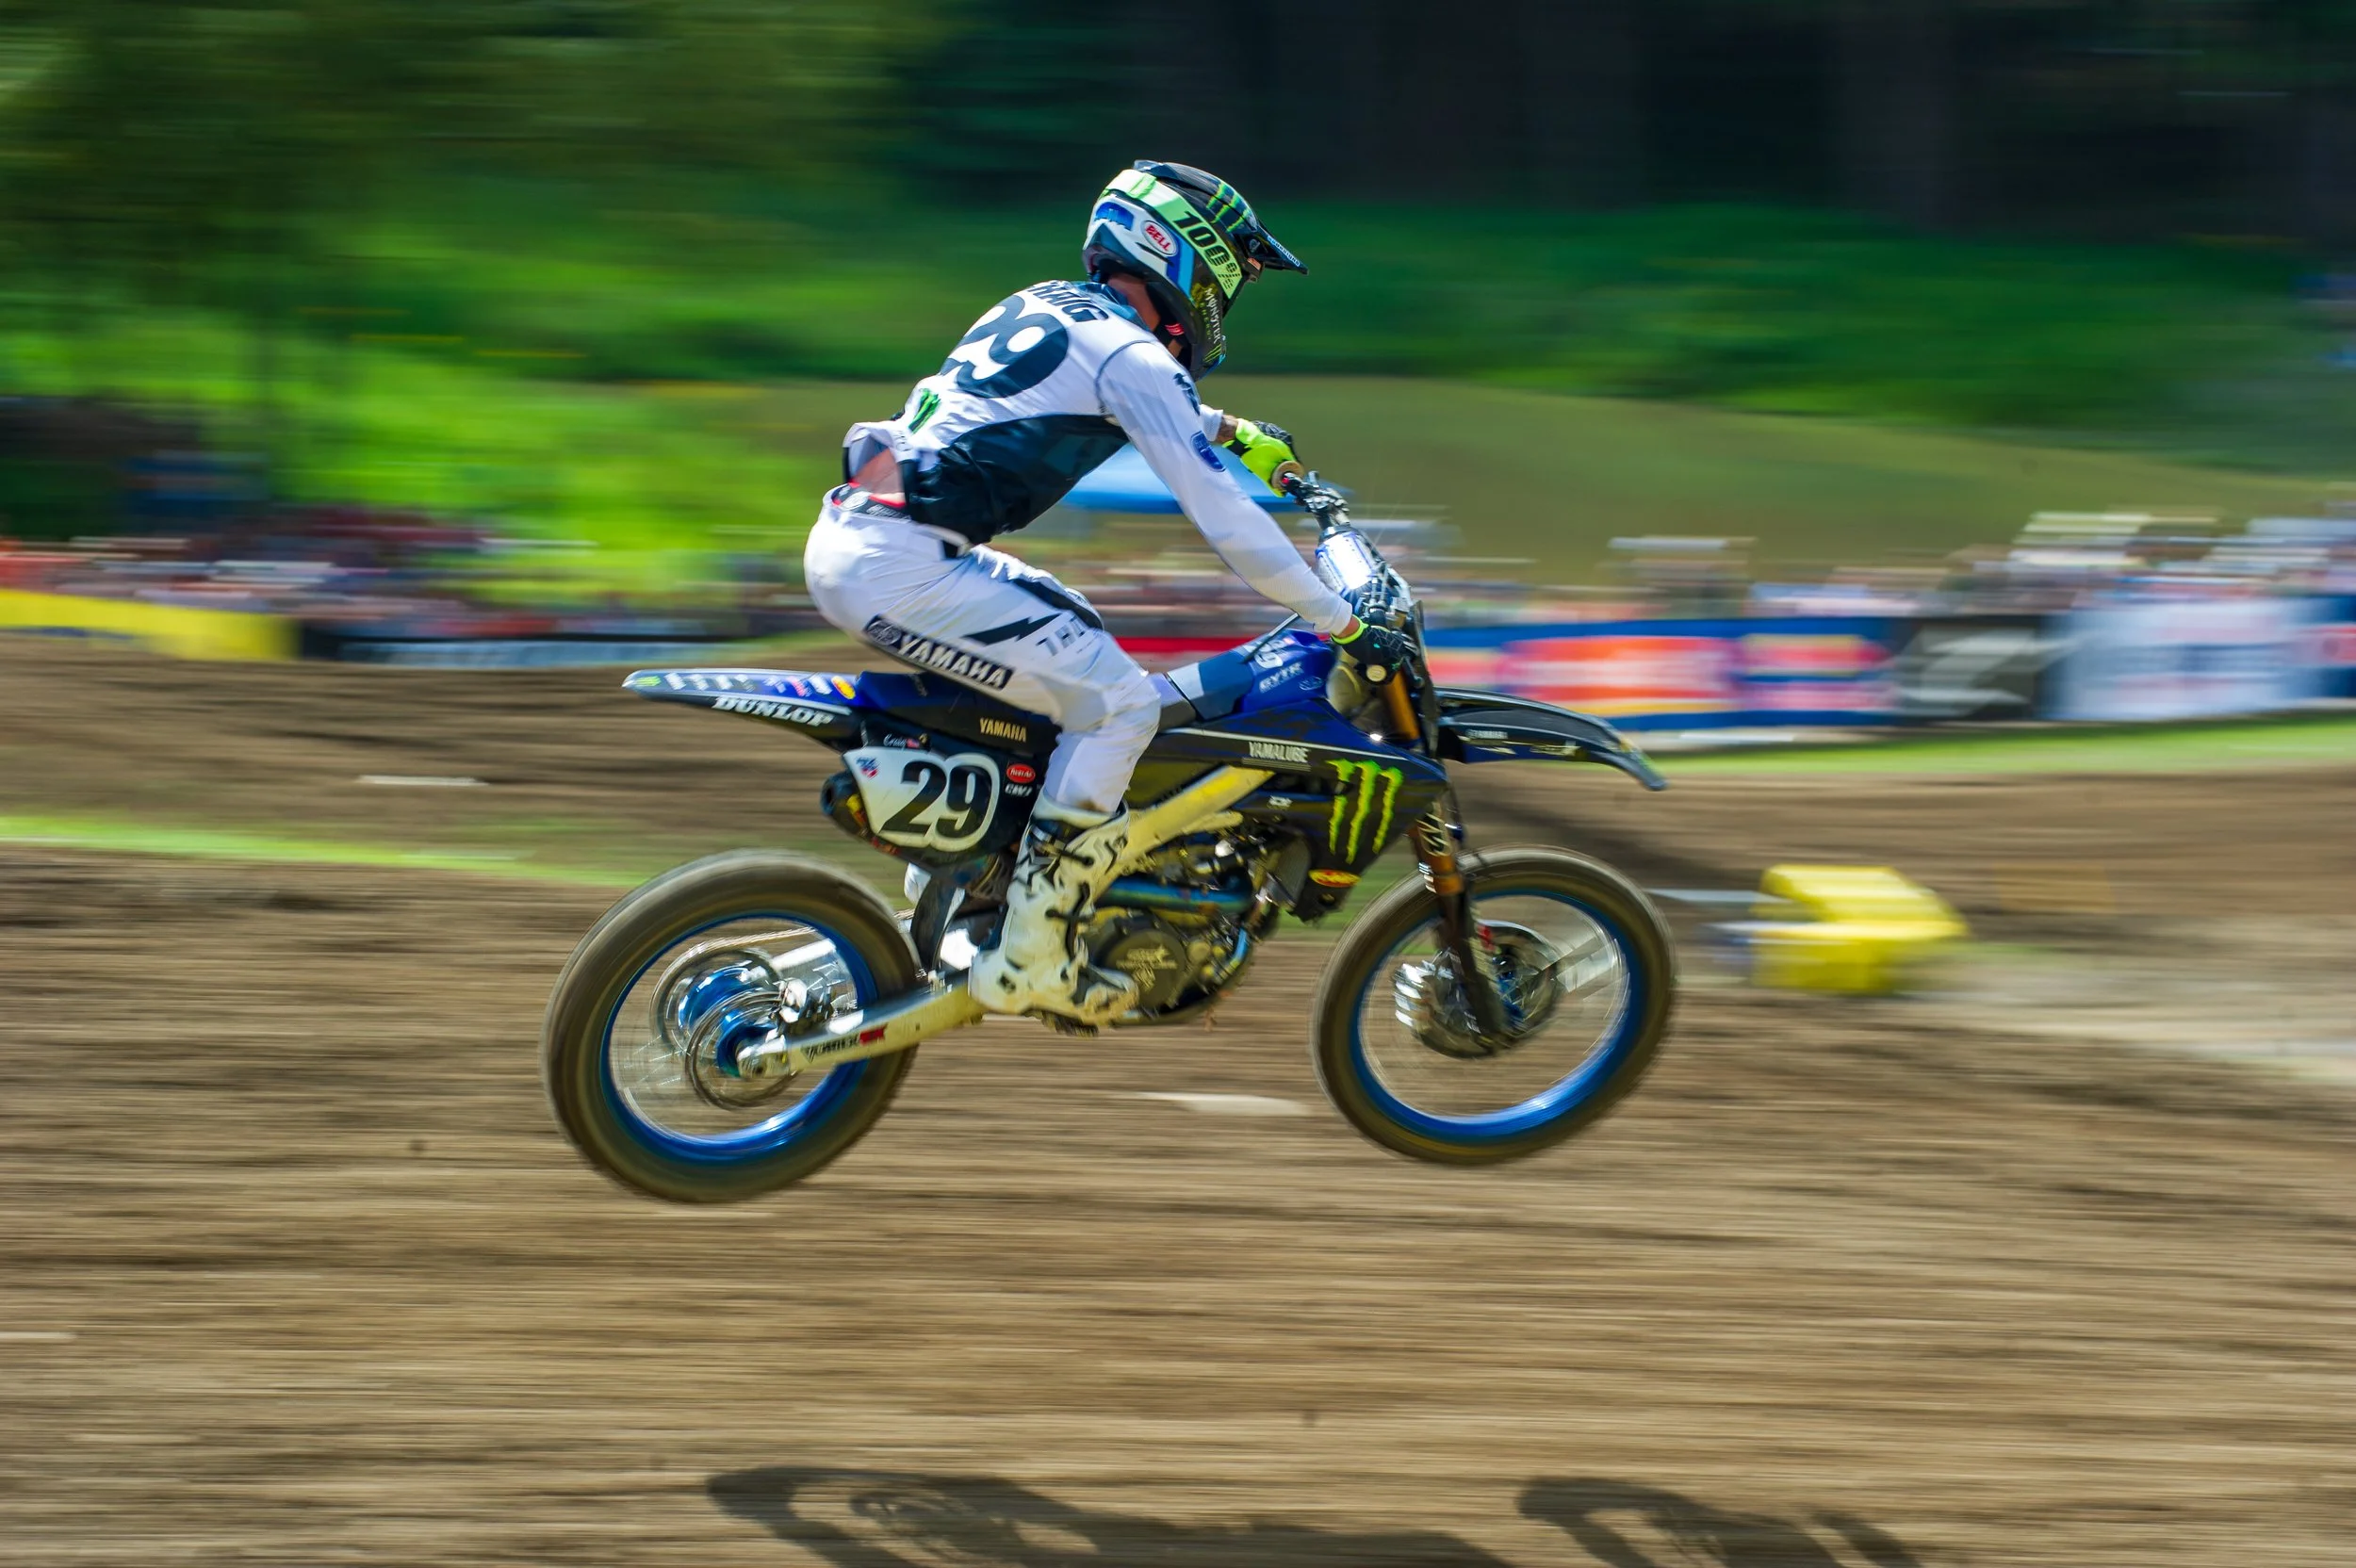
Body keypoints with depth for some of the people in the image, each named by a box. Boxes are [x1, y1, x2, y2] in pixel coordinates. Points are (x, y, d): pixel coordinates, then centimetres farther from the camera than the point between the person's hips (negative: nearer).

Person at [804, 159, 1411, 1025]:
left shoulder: (1043, 306, 20)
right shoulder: (1131, 355, -7)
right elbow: (1225, 518, -11)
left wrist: (1230, 427, 54)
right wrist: (1346, 626, -5)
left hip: (844, 537, 10)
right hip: (902, 564, -10)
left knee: (1071, 632, 26)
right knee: (1118, 700, -8)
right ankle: (1031, 959, -6)